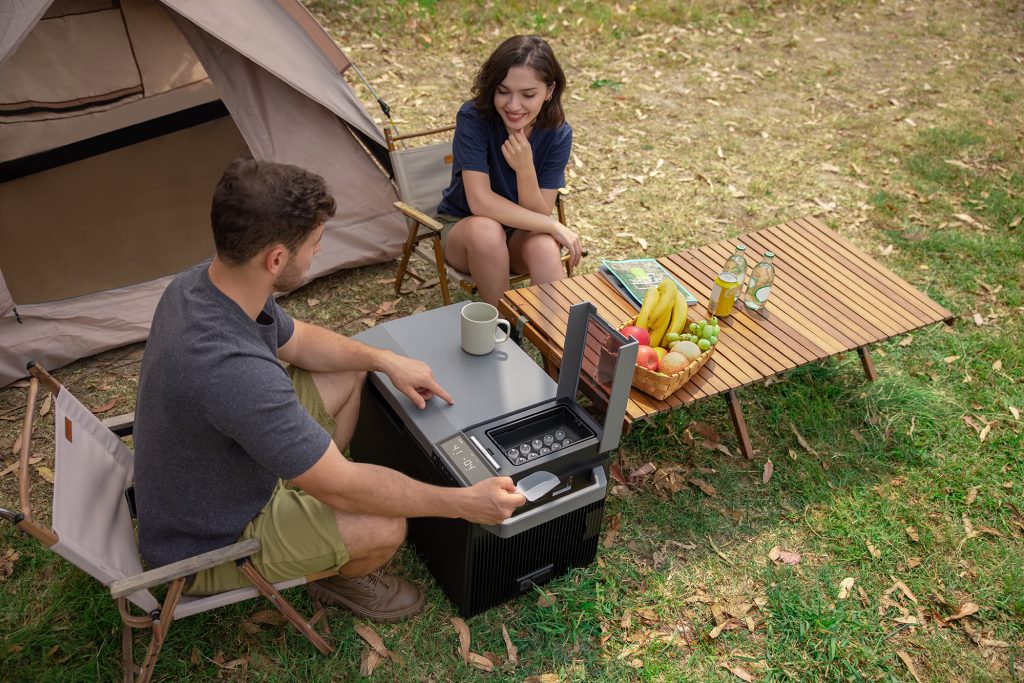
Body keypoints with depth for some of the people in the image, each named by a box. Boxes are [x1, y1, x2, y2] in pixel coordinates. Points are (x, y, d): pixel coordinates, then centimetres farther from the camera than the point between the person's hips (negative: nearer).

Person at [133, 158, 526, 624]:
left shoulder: (202, 282, -14)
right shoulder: (232, 370, -43)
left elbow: (296, 340, 8)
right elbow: (341, 488, -33)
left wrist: (385, 360, -1)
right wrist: (466, 504, -24)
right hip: (207, 546, -8)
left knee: (350, 374, 9)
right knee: (385, 527, -20)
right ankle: (341, 579, 15)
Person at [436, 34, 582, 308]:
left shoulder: (558, 134, -16)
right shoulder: (473, 118, -23)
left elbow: (539, 215, -17)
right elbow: (480, 202, -29)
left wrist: (525, 169, -36)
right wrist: (554, 227, -29)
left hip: (520, 235, 1)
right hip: (463, 227, -1)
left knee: (544, 245, -33)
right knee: (485, 230, -36)